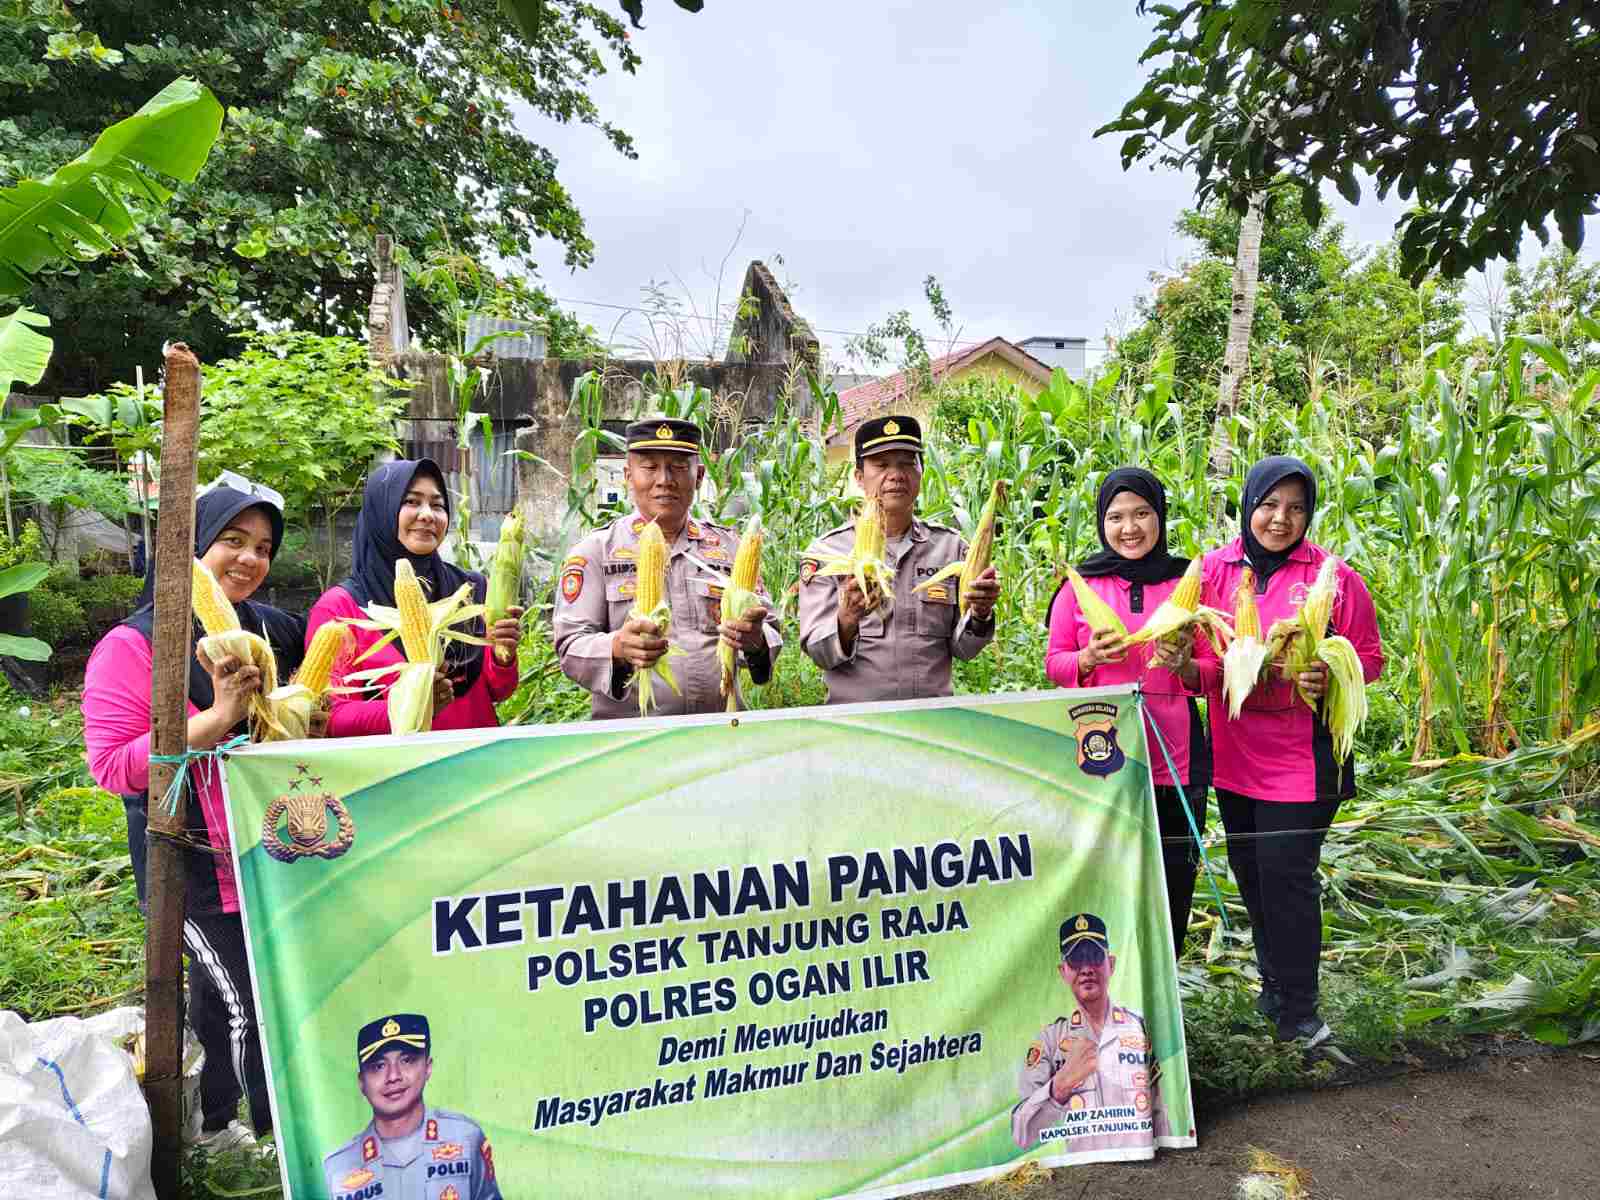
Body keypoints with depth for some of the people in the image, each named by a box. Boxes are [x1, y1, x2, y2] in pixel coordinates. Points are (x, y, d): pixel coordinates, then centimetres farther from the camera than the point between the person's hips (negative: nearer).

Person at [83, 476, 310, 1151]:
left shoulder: (277, 632, 4)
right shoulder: (133, 645, -13)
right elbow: (112, 766, -19)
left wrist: (307, 722, -3)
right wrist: (219, 718, -27)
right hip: (194, 862, -6)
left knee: (218, 995, 21)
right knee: (244, 1002, -3)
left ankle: (211, 1127, 40)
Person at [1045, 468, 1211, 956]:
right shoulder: (1080, 585, 3)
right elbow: (1055, 663, 6)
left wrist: (1184, 665, -14)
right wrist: (1090, 658, -15)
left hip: (1174, 760, 1)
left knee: (1173, 879, 9)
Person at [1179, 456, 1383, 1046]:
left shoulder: (1333, 577, -6)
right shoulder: (1213, 571, 2)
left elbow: (1369, 656, 1)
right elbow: (1205, 665, 5)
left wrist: (1331, 676, -19)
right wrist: (1187, 666, -18)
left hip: (1302, 756, -4)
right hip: (1234, 754, 4)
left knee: (1286, 875, -4)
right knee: (1251, 873, 15)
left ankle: (1297, 1011, 15)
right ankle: (1275, 982, 37)